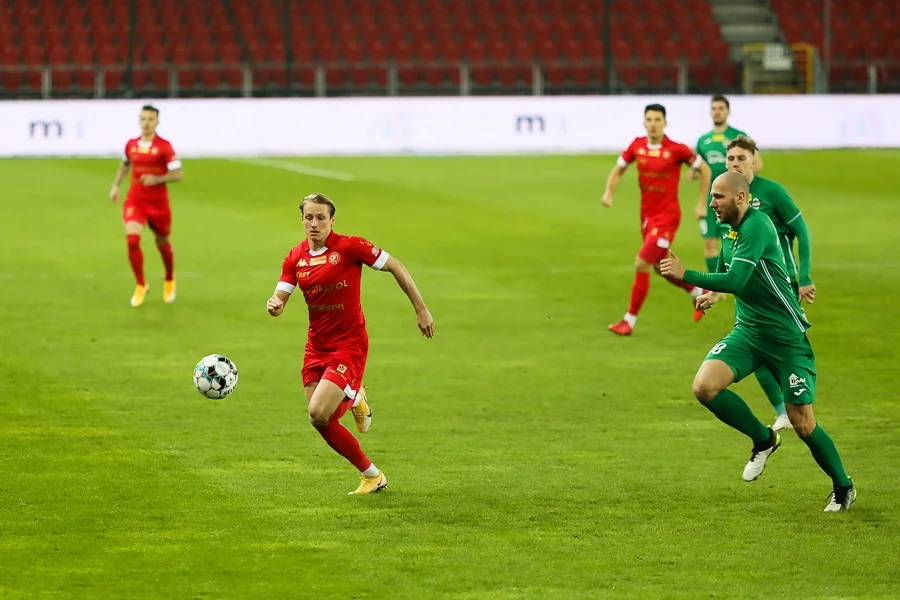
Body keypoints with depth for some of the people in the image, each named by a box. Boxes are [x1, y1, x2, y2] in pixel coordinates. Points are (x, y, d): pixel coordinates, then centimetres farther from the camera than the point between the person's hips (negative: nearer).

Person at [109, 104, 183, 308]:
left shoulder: (164, 146, -11)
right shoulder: (131, 145, 2)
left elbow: (179, 174, -13)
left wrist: (156, 179, -26)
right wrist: (116, 185, 12)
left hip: (158, 202, -2)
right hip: (135, 200, 2)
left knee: (162, 243, 13)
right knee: (132, 240, -16)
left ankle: (169, 280, 42)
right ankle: (141, 285, 1)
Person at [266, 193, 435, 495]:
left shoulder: (349, 246, -13)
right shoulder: (295, 257, 2)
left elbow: (395, 266, -6)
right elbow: (280, 298, -2)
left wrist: (421, 310, -6)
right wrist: (274, 305, -28)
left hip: (349, 345, -6)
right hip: (316, 346, 6)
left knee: (318, 412, -20)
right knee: (322, 423, 4)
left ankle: (354, 399, 13)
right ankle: (372, 476, 25)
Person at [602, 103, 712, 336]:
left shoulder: (677, 150, -16)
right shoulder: (637, 146, -2)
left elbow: (704, 169, -3)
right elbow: (618, 170, 10)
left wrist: (702, 204, -4)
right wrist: (609, 192, -9)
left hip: (666, 216, -7)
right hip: (647, 214, 7)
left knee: (641, 264, -12)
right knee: (660, 266, 18)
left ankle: (630, 320, -1)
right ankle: (699, 293, 40)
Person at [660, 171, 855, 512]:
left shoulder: (757, 226, -19)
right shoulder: (730, 234, 8)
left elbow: (736, 280, -28)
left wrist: (685, 275, -22)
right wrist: (712, 292, 13)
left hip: (786, 337, -7)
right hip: (747, 332, 8)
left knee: (802, 423, -4)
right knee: (704, 386, -16)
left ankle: (843, 487, 19)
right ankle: (763, 439, 7)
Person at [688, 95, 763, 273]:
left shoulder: (738, 136, -3)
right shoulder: (703, 140, 12)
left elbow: (758, 164, -5)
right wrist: (693, 173, 1)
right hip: (710, 198, 4)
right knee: (709, 242, 0)